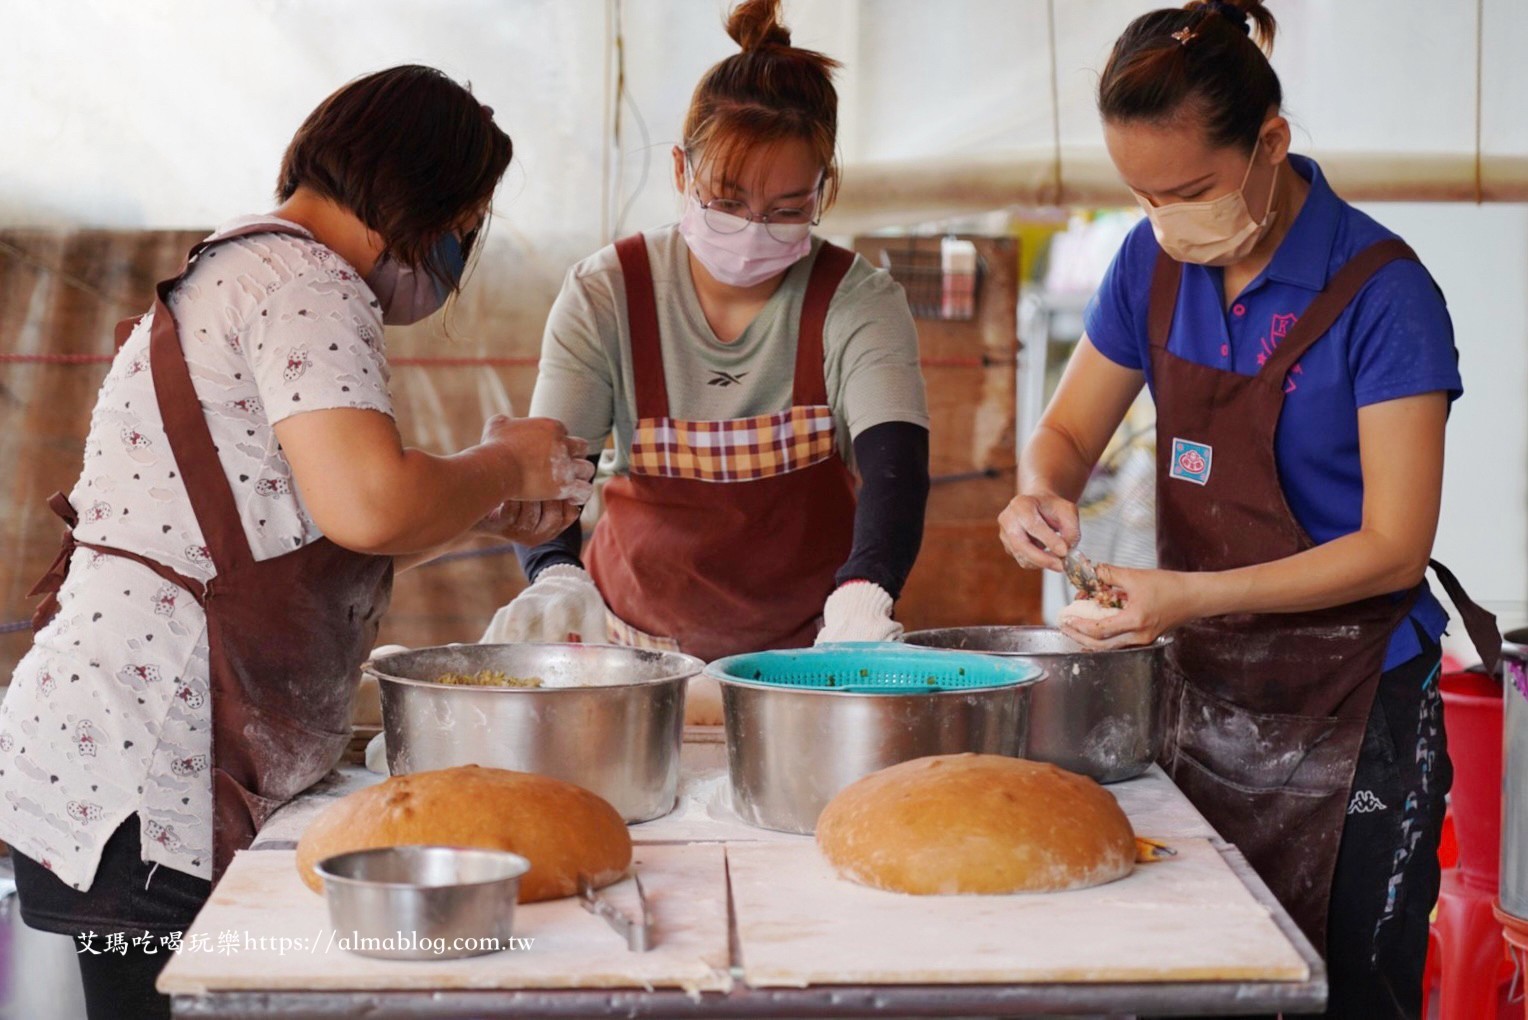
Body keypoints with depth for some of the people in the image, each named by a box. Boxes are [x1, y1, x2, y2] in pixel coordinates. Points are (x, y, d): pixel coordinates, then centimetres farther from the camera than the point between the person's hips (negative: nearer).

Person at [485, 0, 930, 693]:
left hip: (802, 643, -2)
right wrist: (556, 578, -36)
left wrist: (864, 592, -44)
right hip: (632, 629, 2)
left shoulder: (858, 305, -7)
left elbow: (895, 467, -22)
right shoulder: (606, 295, -4)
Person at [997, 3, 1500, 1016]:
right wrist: (1042, 494, -12)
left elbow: (1394, 547, -17)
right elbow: (1067, 432, 13)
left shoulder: (1379, 291, -16)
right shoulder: (1155, 265, 2)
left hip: (1349, 715, -5)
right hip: (1206, 694, 6)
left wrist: (1195, 596, -27)